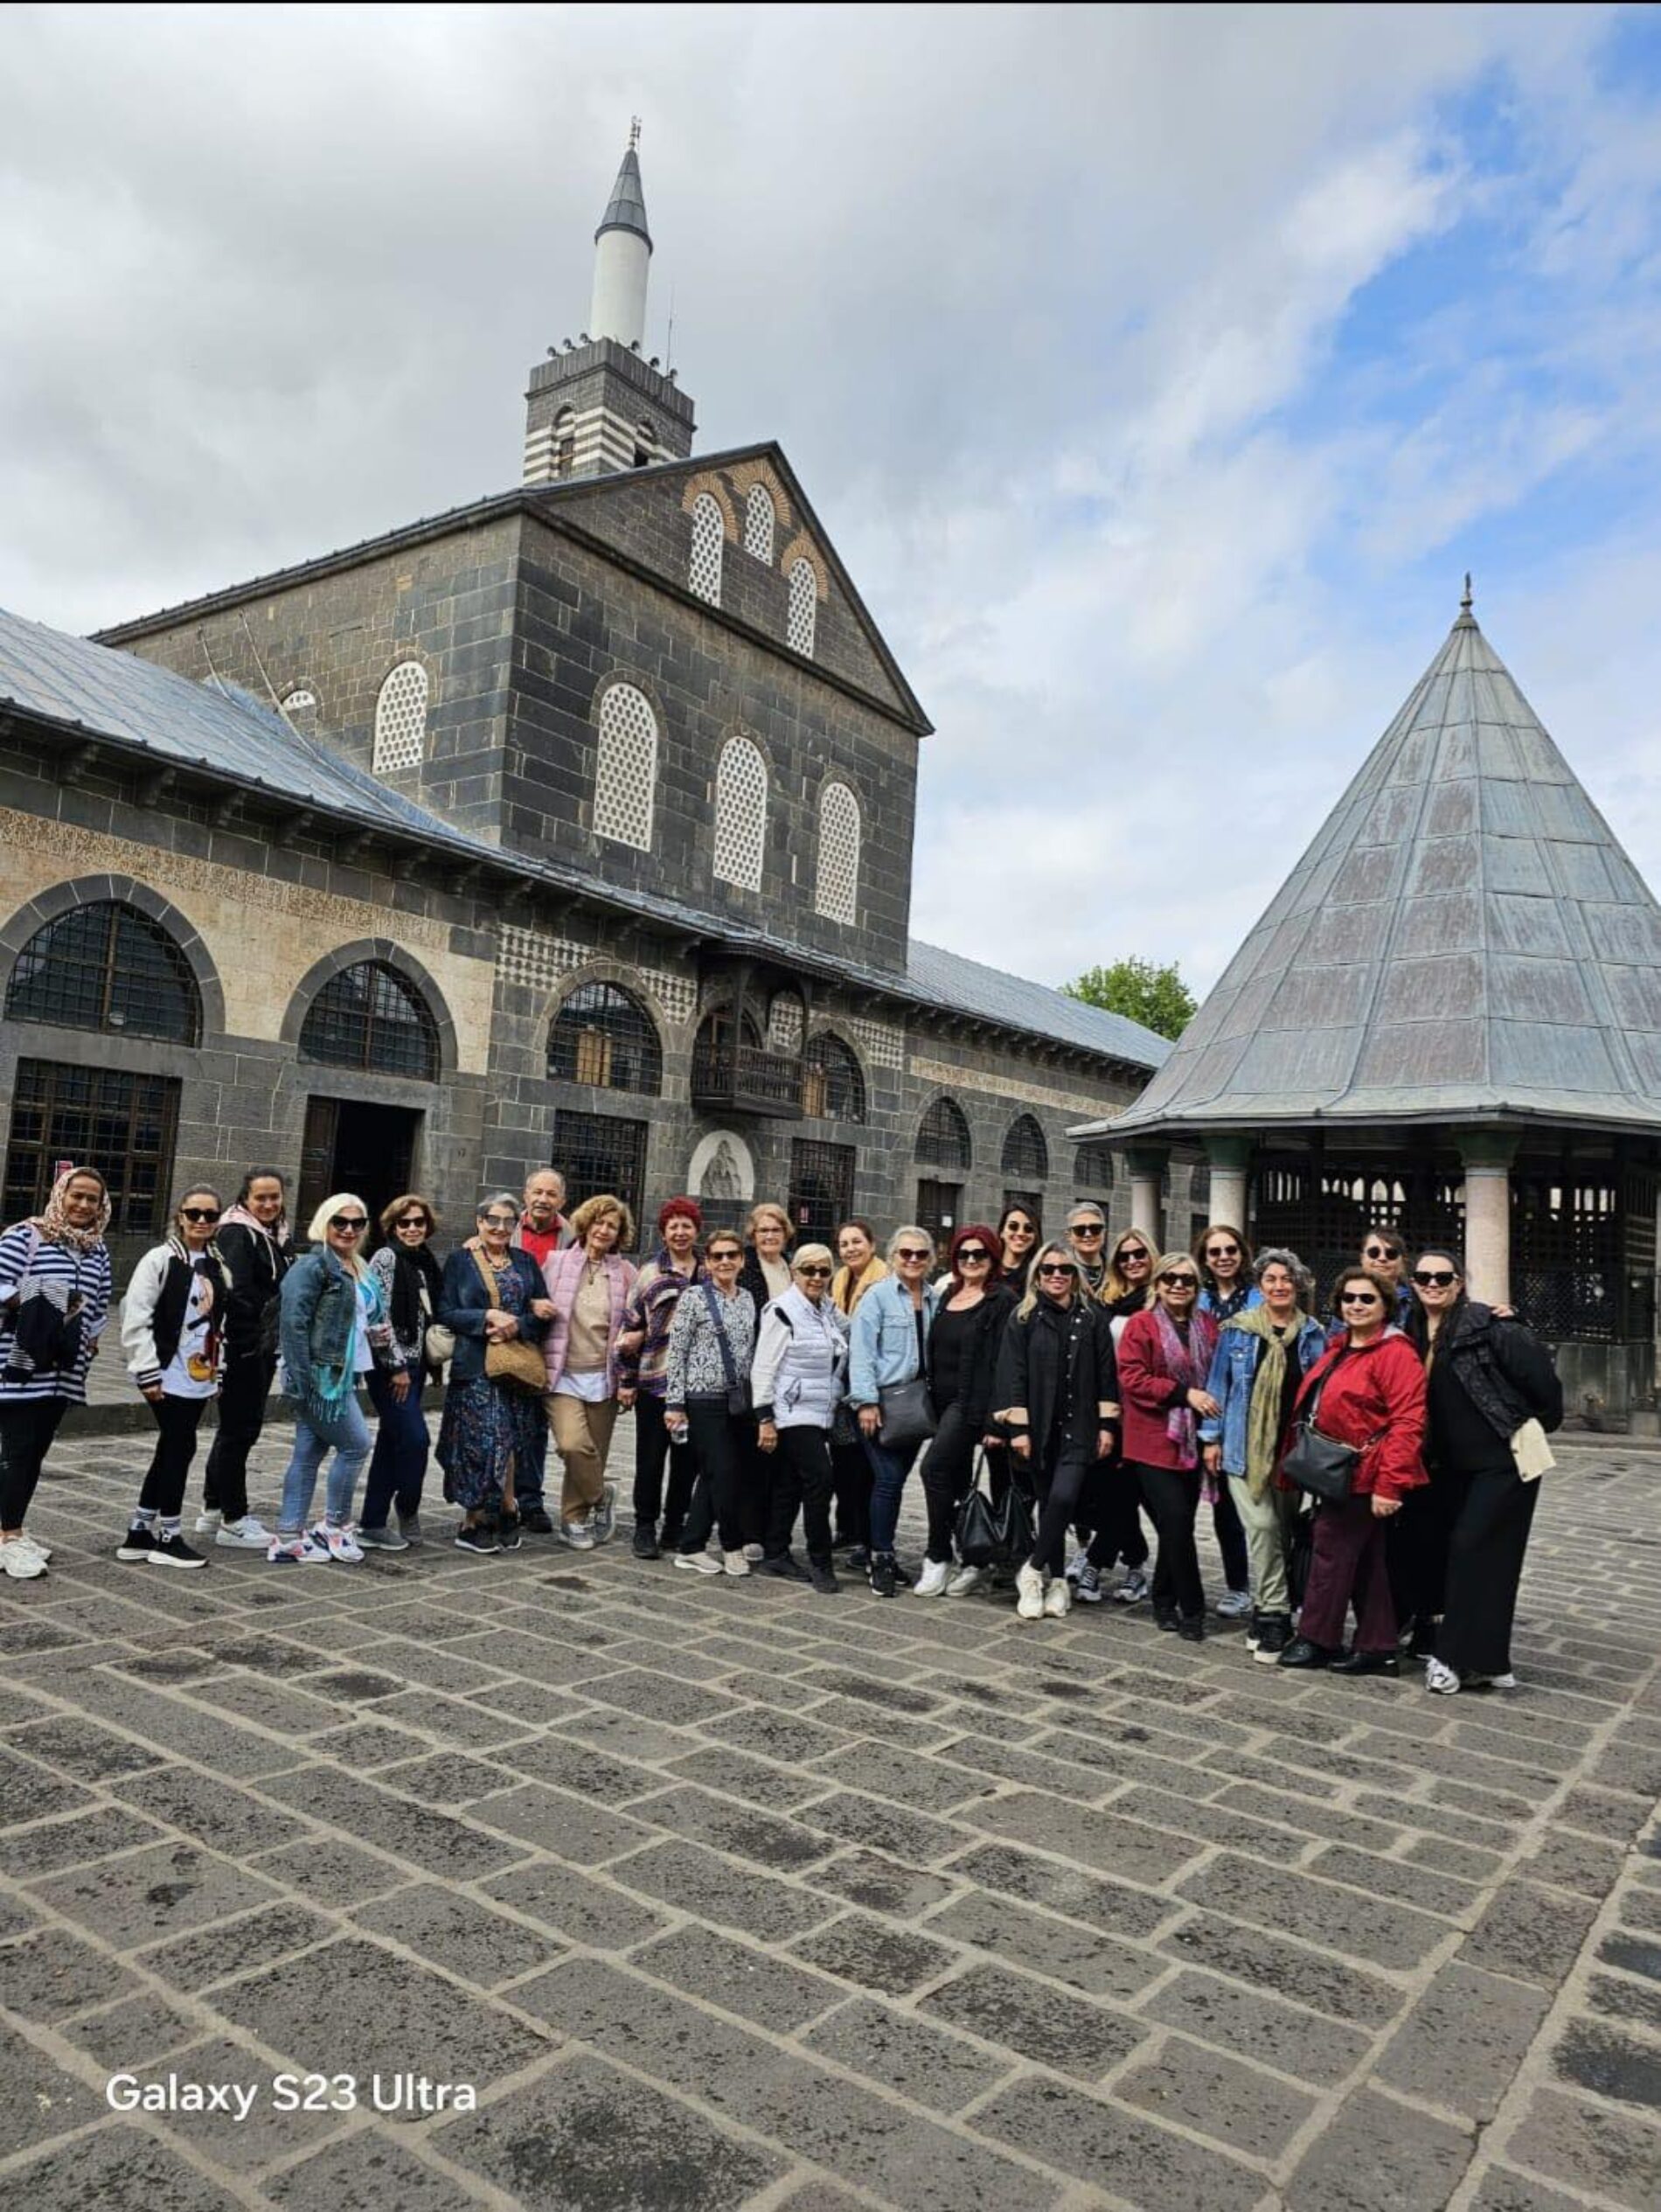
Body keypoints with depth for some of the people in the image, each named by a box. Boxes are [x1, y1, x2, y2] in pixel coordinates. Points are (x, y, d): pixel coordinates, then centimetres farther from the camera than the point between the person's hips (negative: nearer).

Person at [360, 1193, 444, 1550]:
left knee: (392, 1442, 9)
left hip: (413, 1363, 8)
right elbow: (380, 1317, -14)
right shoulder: (386, 1258, -9)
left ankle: (371, 1525, 14)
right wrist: (397, 1366, -15)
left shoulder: (427, 1261, 12)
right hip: (390, 1364, -8)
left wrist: (428, 1361, 12)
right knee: (415, 1438, -9)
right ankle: (407, 1508, 13)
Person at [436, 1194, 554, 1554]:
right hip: (476, 1366, -3)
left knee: (513, 1441, 1)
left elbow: (543, 1313, 11)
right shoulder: (460, 1261, 5)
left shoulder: (525, 1262, 14)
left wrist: (518, 1325, -8)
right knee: (482, 1440, -7)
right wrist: (488, 1316, -15)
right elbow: (446, 1312, -2)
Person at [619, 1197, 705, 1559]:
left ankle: (675, 1525, 21)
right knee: (650, 1457, 3)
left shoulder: (710, 1275, 8)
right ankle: (645, 1528, 14)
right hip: (654, 1379, -2)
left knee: (686, 1458, 9)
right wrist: (626, 1380, -2)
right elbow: (631, 1327, 0)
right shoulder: (650, 1274, 0)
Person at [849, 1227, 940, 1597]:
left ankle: (882, 1552, 22)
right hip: (881, 1401, -5)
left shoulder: (935, 1300, 9)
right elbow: (862, 1352, -10)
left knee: (896, 1478, 10)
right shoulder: (878, 1296, -6)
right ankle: (881, 1559, 4)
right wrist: (866, 1401, -15)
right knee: (889, 1478, -7)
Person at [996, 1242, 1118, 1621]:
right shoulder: (1024, 1317, 2)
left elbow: (1106, 1372, 5)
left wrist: (1107, 1425, 1)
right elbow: (1012, 1374, -2)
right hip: (1040, 1428, 1)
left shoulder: (1093, 1316, 5)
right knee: (1049, 1502, 7)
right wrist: (1018, 1428, -7)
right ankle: (1056, 1581, 20)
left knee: (1063, 1497, -16)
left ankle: (1034, 1571, 2)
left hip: (1079, 1427, -1)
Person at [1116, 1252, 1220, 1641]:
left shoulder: (1207, 1326, 10)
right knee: (1177, 1522, -10)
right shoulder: (1141, 1324, -6)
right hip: (1154, 1441, -5)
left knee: (1178, 1525, 10)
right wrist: (1184, 1393, -18)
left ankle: (1164, 1601, 25)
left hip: (1192, 1441, 5)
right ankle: (1191, 1610, 2)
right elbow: (1132, 1378, -11)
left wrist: (1214, 1433, 6)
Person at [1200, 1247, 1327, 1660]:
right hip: (1246, 1448, -2)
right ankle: (1275, 1615, -4)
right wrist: (1212, 1437, 2)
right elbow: (1219, 1385, 5)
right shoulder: (1236, 1329, 1)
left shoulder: (1314, 1335, 5)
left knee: (1283, 1529, 7)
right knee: (1262, 1525, -11)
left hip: (1294, 1449, 2)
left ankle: (1267, 1610, 20)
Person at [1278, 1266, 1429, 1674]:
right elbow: (1314, 1407, 19)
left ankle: (1317, 1640, 12)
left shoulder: (1395, 1353, -14)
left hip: (1364, 1476, -9)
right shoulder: (1338, 1350, 14)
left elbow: (1407, 1422, -21)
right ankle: (1378, 1650, 22)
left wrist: (1389, 1484, -24)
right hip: (1338, 1472, 9)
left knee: (1331, 1551, -1)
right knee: (1365, 1561, 14)